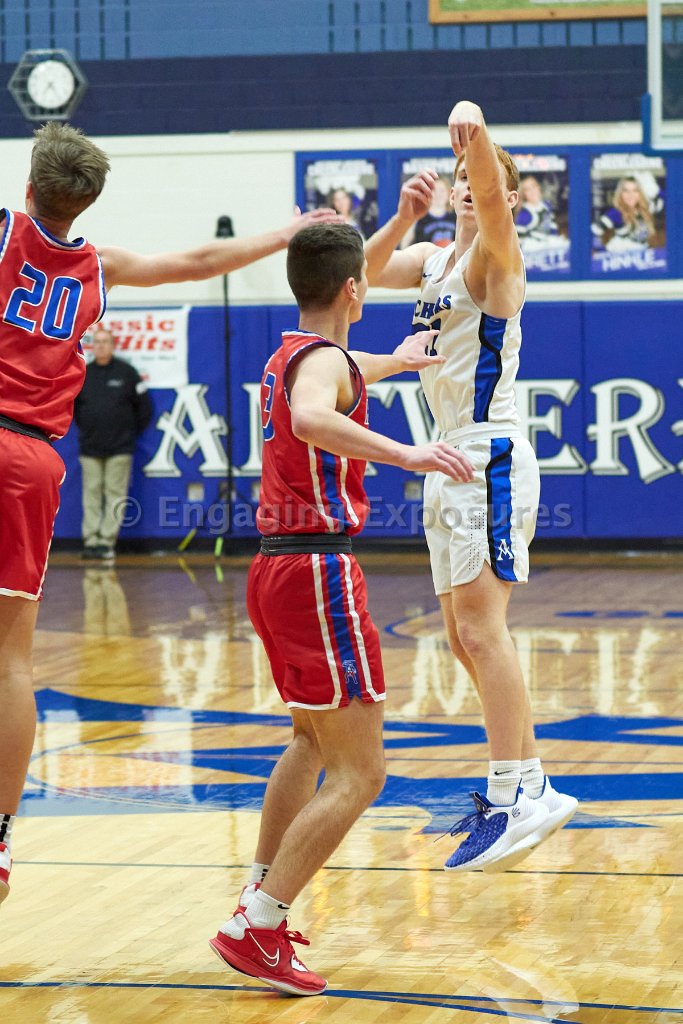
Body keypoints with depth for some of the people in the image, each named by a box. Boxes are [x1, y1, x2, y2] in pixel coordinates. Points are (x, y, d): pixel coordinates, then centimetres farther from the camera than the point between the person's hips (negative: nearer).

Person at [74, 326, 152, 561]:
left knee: (115, 495, -4)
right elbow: (71, 404, 21)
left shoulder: (127, 372, 0)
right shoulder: (82, 374, 6)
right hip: (90, 447, 3)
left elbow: (144, 407, 5)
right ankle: (91, 540, 3)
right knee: (92, 495, 1)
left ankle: (107, 541, -4)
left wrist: (133, 432, 7)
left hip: (119, 447, -2)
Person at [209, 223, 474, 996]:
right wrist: (403, 455, -44)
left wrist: (396, 361, 59)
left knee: (314, 743, 28)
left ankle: (259, 897, 31)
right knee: (359, 773, -10)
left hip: (275, 570, 10)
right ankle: (252, 931, -15)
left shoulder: (287, 358, 16)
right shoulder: (324, 358, -13)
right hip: (318, 573, -10)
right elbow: (312, 419, -38)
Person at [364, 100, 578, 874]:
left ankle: (515, 796, -18)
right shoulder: (434, 260, 16)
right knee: (464, 637, 11)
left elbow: (490, 196, -26)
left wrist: (477, 135, -46)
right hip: (450, 461, 9)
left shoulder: (496, 253, -8)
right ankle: (526, 784, 18)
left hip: (488, 456, -9)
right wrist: (402, 219, -3)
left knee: (480, 627, -16)